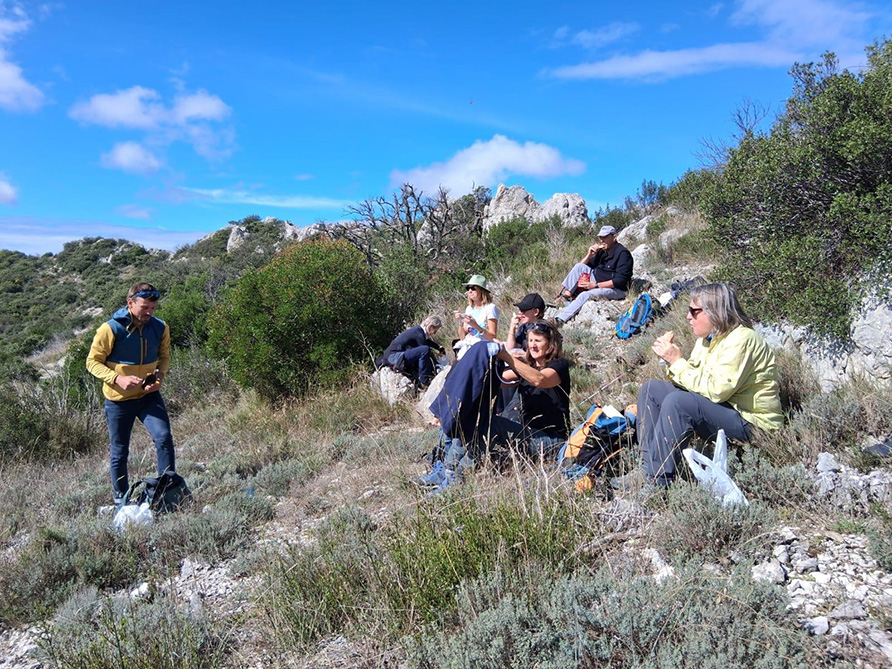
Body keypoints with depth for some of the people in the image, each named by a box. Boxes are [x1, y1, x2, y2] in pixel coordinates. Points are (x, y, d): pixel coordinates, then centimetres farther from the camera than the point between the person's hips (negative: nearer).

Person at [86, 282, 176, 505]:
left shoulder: (160, 328, -4)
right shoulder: (110, 329, -15)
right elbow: (93, 362, -8)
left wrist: (160, 375, -11)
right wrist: (118, 379, -24)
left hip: (149, 396, 2)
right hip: (118, 399, -2)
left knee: (164, 438, -16)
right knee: (119, 452, 9)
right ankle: (120, 500, 27)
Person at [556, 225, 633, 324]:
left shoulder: (623, 253, -14)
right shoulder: (602, 251, 10)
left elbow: (620, 280, -22)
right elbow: (582, 266, 15)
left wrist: (596, 285, -24)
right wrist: (589, 255, -7)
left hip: (616, 289, -8)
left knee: (585, 295, -32)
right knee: (579, 266, -5)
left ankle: (560, 320, -39)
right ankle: (566, 295, -14)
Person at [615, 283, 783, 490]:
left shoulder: (741, 339, -20)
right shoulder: (709, 337, 8)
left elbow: (716, 390, -28)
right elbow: (693, 379, 5)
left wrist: (678, 362, -22)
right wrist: (671, 359, -11)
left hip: (752, 424, -10)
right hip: (723, 409, 10)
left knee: (677, 401, -32)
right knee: (650, 390, 3)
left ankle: (657, 478, -22)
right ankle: (650, 464, -5)